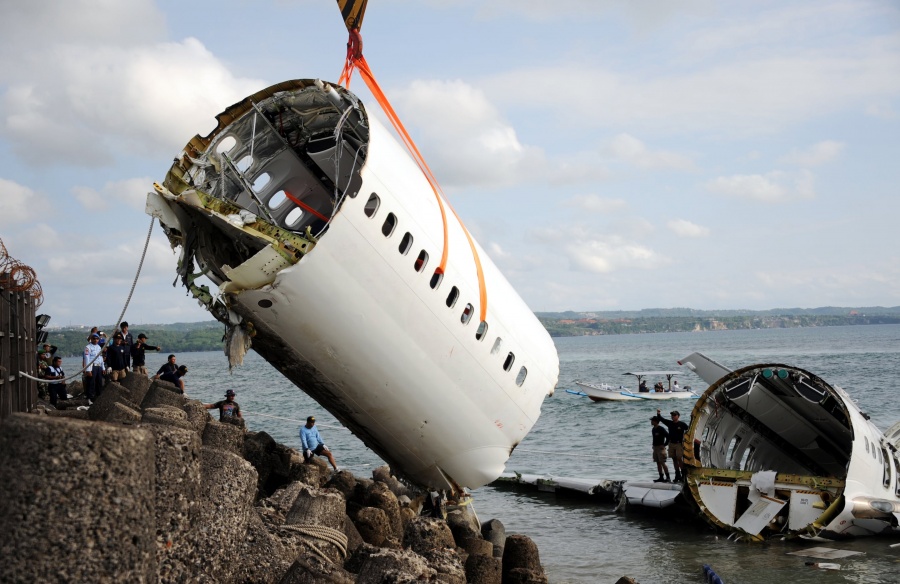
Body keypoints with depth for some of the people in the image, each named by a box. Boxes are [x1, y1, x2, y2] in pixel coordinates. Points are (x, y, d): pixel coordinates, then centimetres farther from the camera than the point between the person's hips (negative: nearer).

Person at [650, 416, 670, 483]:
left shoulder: (661, 429, -14)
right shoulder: (653, 429, 11)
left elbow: (668, 436, -17)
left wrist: (664, 444, -14)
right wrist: (653, 445, 14)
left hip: (660, 447, -8)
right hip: (655, 447, 8)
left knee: (662, 463, -11)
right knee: (658, 463, 9)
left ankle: (668, 477, -9)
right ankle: (661, 477, 13)